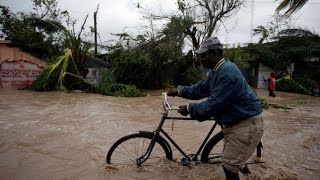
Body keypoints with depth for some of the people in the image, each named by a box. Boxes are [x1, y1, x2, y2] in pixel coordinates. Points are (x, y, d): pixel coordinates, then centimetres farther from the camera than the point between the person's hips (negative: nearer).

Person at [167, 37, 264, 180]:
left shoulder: (227, 72, -26)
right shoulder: (217, 71, 7)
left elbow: (214, 105, -27)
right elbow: (200, 88, 18)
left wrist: (189, 109, -17)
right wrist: (179, 91, 16)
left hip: (246, 124, -10)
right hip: (234, 122, 10)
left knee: (229, 166, -1)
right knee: (228, 163, 22)